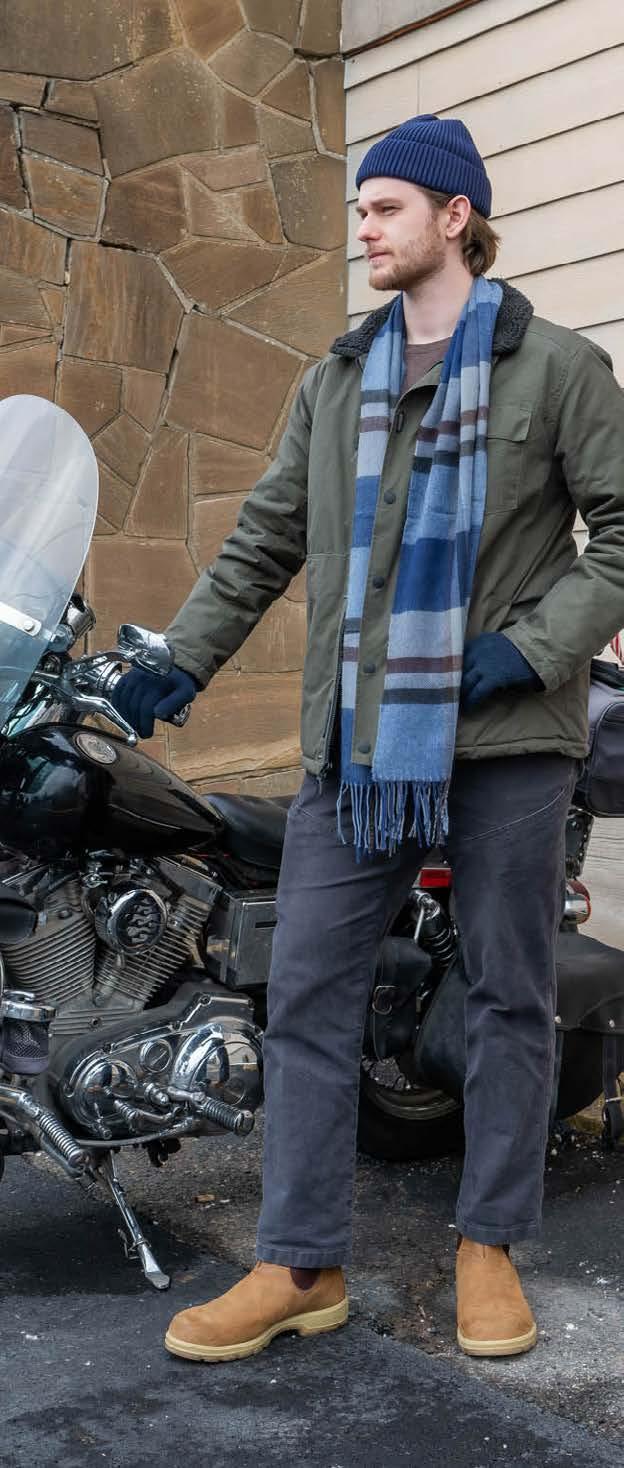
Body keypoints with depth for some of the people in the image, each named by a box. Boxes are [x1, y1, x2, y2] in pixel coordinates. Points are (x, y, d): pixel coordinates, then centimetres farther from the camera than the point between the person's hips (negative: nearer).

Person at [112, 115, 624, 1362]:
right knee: (309, 990, 1)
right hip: (355, 738, 4)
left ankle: (489, 1246, 22)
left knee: (509, 992, 7)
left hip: (505, 739, -3)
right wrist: (182, 661, 7)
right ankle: (302, 1265, 12)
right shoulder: (335, 383, 16)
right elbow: (265, 543, 16)